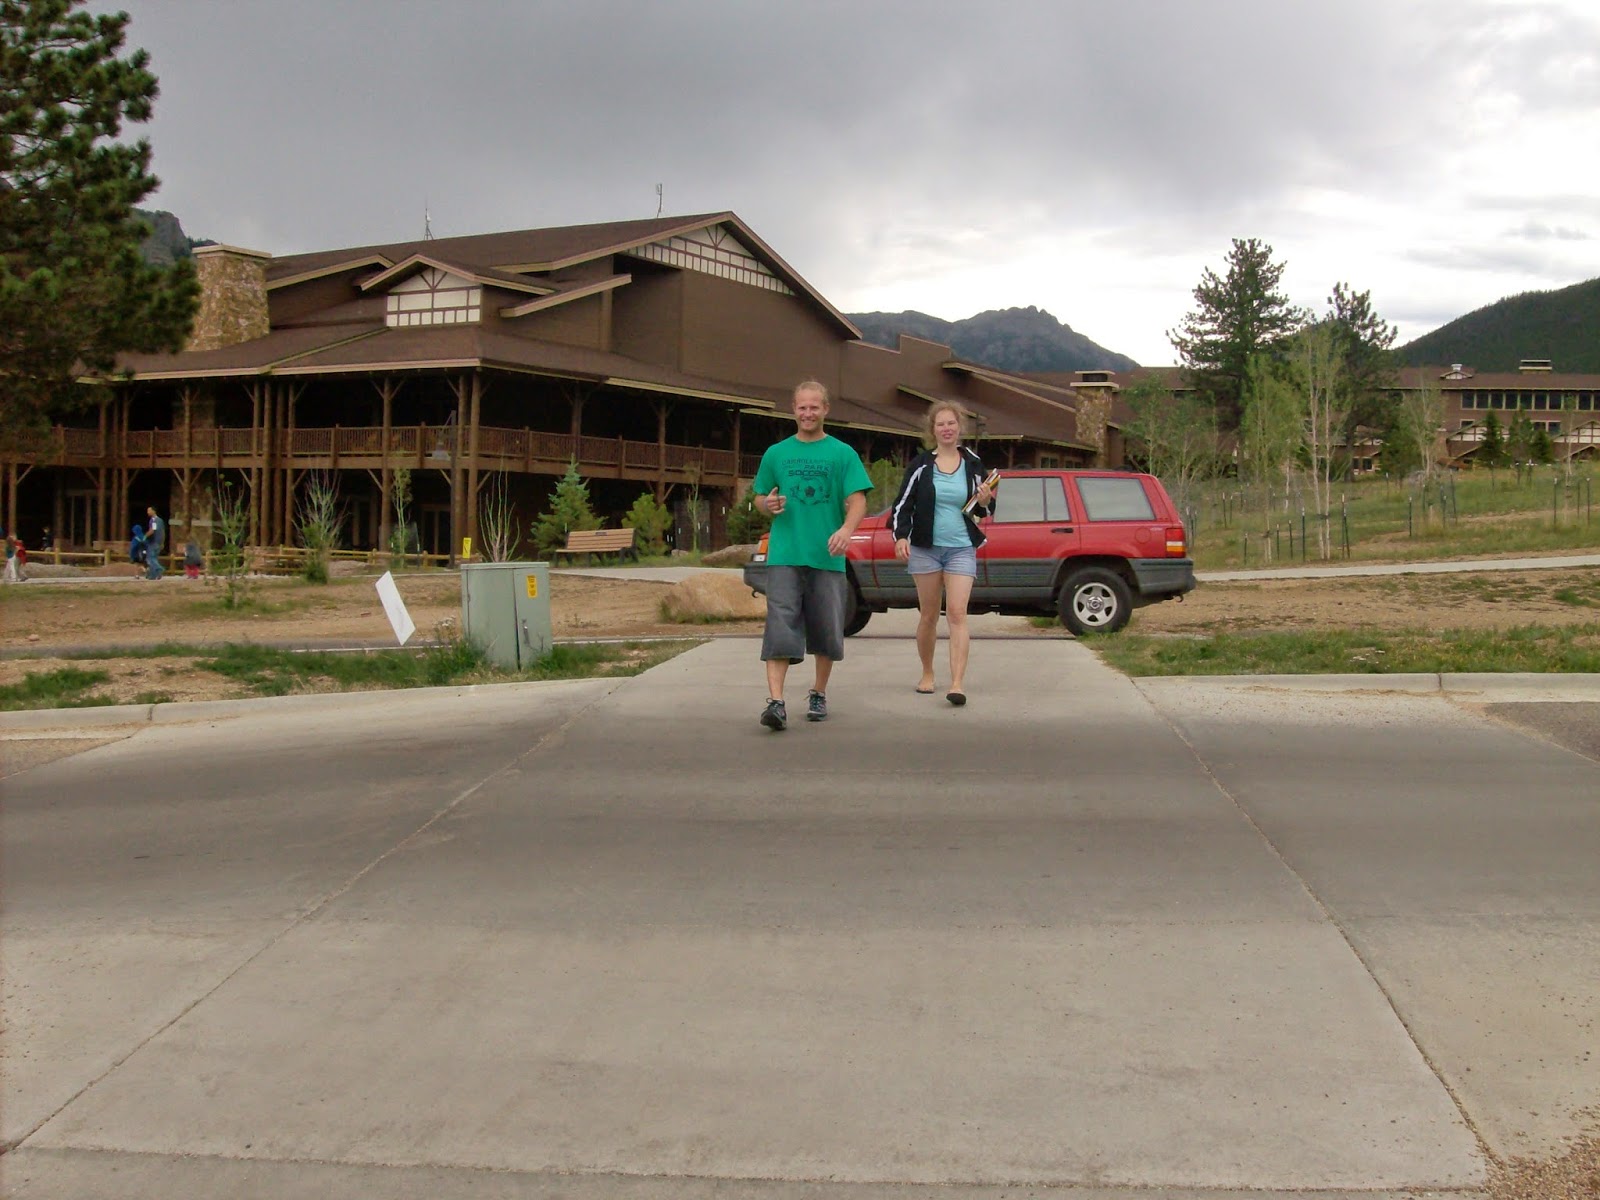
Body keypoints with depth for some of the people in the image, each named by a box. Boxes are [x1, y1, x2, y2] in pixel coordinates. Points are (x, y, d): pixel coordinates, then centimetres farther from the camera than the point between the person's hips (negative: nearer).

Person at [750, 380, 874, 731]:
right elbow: (759, 497, 18)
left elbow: (858, 500, -3)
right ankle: (775, 701, -16)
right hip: (784, 555, 0)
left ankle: (818, 694, 27)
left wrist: (846, 529, -24)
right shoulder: (776, 453, 12)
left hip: (827, 557, 0)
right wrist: (768, 505, -7)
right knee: (780, 628, -11)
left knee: (827, 632, 9)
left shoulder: (843, 454, 5)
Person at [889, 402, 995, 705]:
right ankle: (927, 674, 24)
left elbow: (980, 510, 14)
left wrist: (984, 503, -9)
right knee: (928, 615, 7)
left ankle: (957, 683, -16)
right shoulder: (920, 465, 2)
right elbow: (902, 504, 4)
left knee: (957, 614, -10)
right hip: (925, 547, 0)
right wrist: (901, 536, -9)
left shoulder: (973, 464, 6)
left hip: (961, 548, 0)